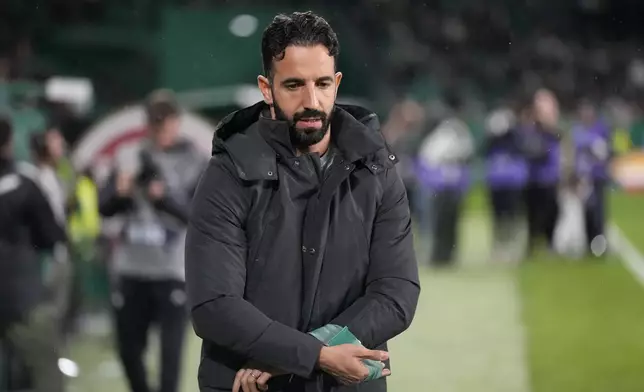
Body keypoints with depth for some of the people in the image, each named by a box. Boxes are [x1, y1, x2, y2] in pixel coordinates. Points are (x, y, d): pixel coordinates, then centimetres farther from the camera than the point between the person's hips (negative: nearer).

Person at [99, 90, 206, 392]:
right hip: (130, 268, 4)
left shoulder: (196, 164, -2)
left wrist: (164, 196, -25)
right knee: (129, 348, 11)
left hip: (174, 269, -4)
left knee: (170, 351, -9)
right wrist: (120, 191, -15)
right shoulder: (129, 158, 8)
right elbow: (104, 208, 6)